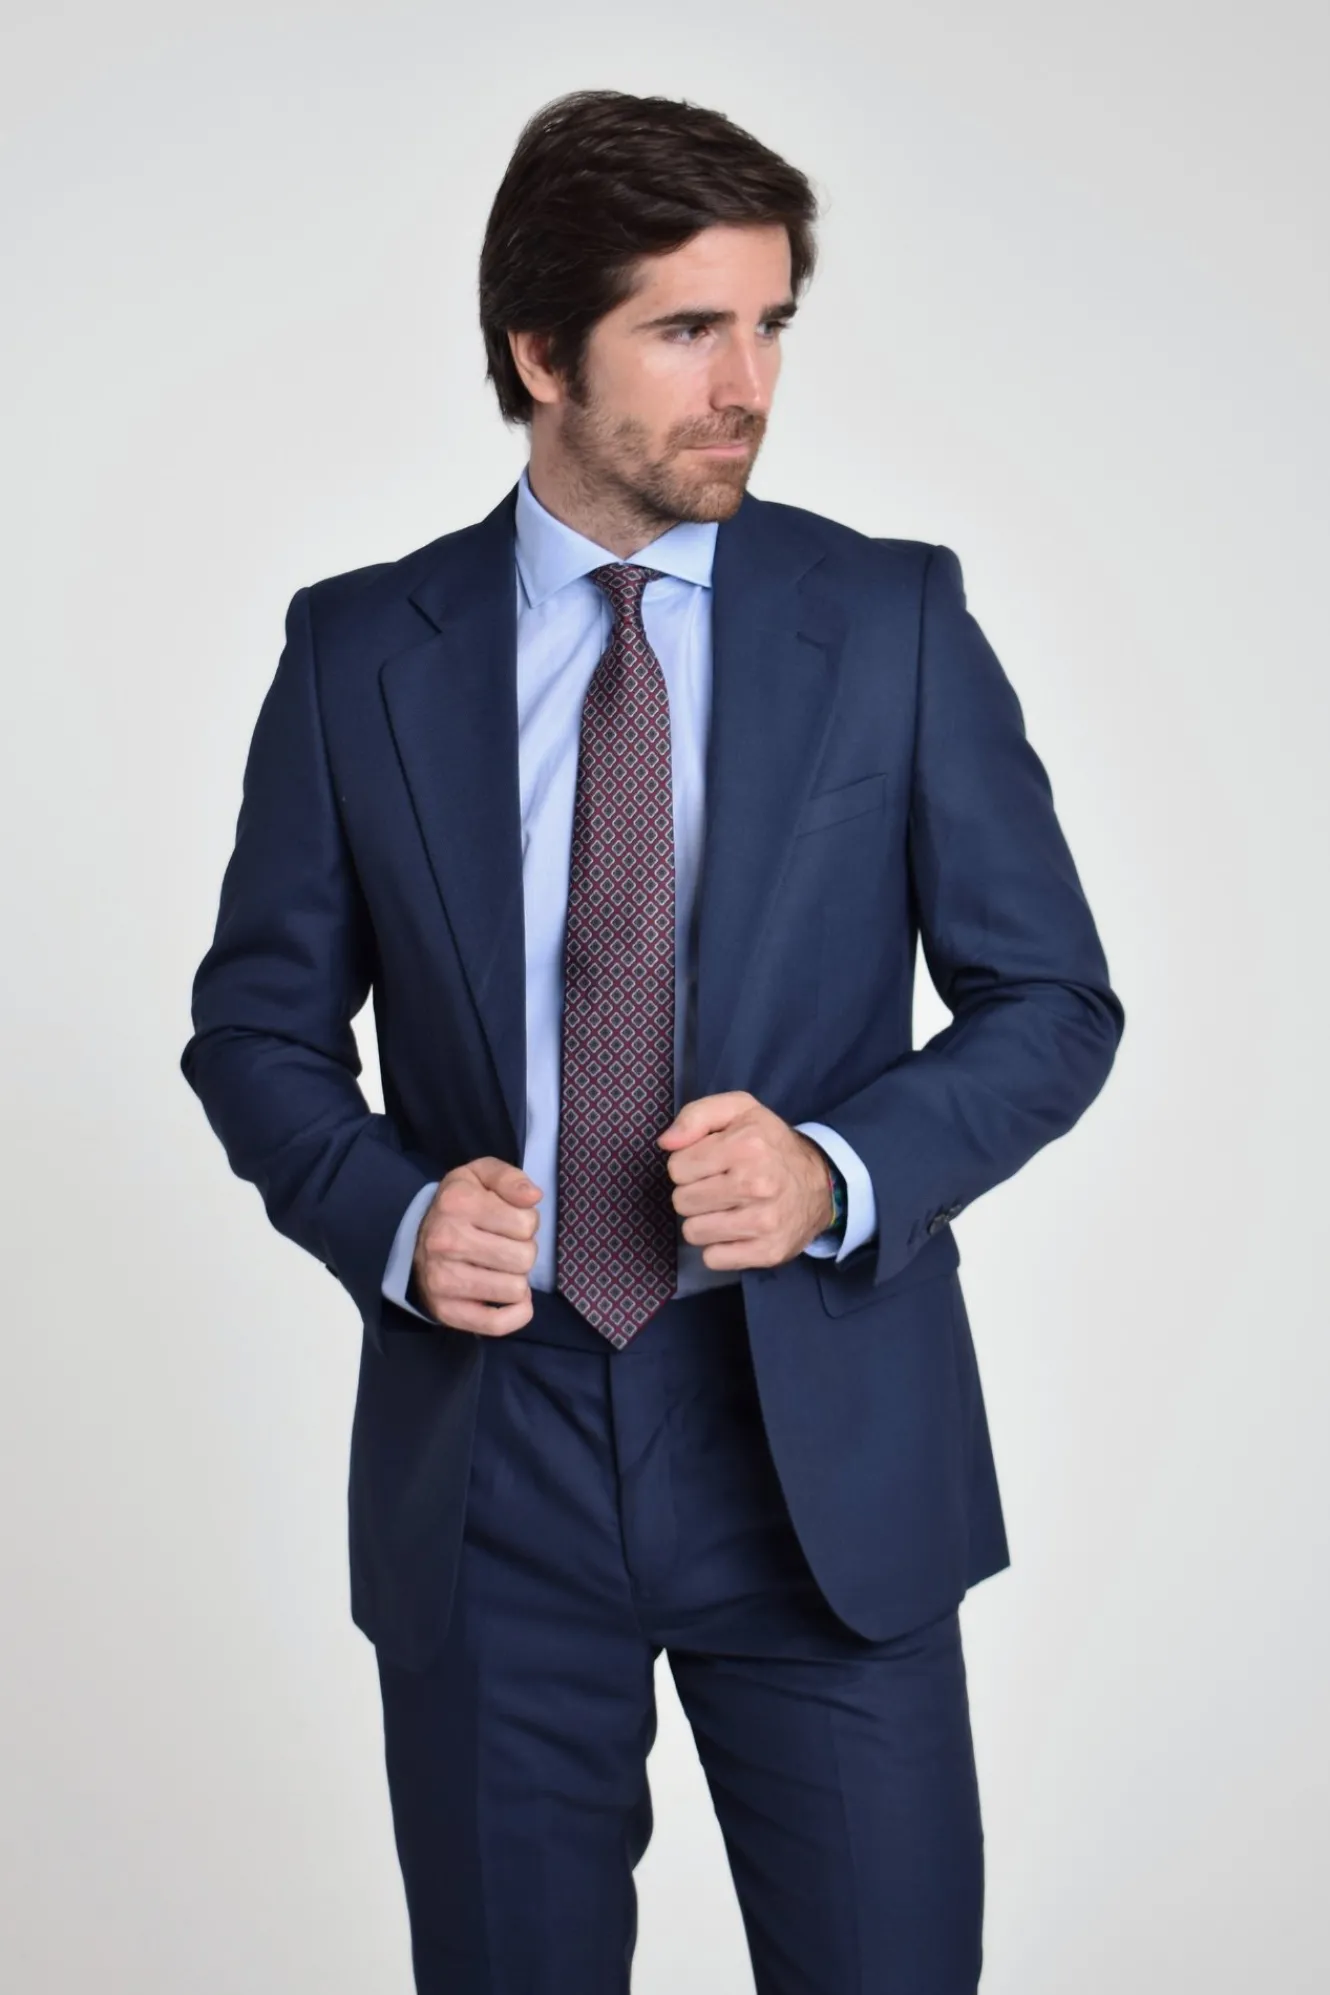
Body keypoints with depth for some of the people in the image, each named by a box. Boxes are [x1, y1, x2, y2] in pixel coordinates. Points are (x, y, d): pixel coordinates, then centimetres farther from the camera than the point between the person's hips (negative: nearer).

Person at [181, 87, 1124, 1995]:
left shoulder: (896, 619, -2)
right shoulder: (357, 650, 1)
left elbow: (1053, 1002, 1)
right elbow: (257, 1025, 7)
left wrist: (839, 1172, -16)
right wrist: (392, 1214, -12)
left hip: (822, 1444, 0)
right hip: (486, 1450, 1)